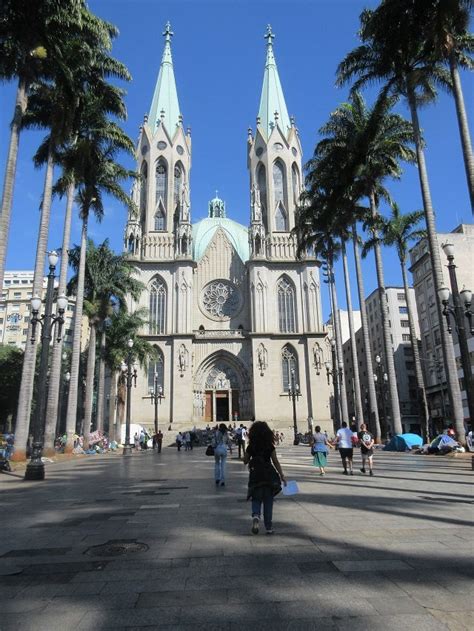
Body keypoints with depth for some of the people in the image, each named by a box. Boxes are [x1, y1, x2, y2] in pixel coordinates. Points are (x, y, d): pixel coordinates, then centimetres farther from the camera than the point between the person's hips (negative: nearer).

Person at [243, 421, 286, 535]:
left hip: (255, 475, 0)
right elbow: (275, 462, -5)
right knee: (268, 501, 11)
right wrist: (282, 476, 0)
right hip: (269, 475, 0)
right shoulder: (270, 446, -4)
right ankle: (269, 527, 12)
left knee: (256, 499, 11)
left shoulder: (251, 447, -4)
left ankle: (255, 515, -19)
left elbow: (245, 461, 5)